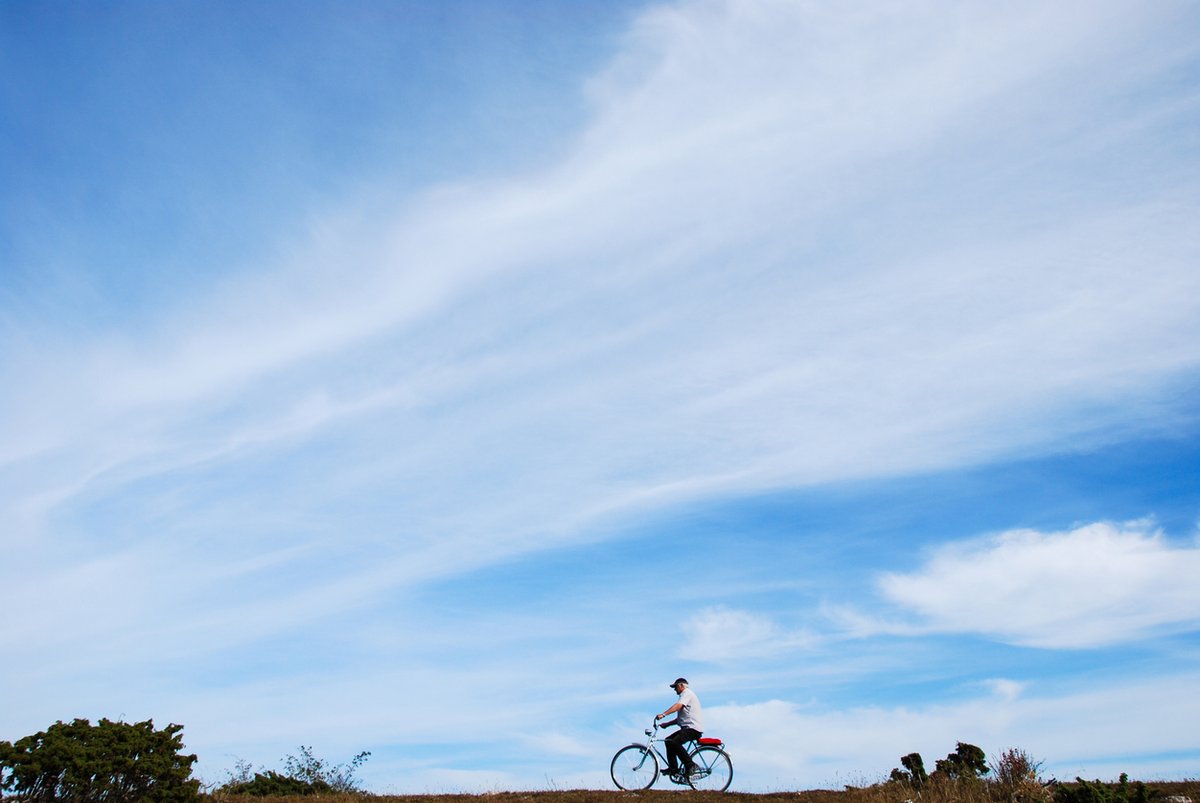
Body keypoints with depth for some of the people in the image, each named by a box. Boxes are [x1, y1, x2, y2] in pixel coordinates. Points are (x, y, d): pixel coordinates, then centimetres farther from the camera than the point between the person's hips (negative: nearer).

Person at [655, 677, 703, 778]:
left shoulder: (687, 693, -4)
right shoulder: (685, 695, 27)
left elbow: (678, 706, -24)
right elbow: (680, 718, 25)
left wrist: (663, 715, -33)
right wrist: (667, 724, 14)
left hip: (693, 728, -11)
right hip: (688, 728, 11)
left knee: (675, 742, -26)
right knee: (669, 741, 7)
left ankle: (690, 766, -18)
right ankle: (673, 768, 6)